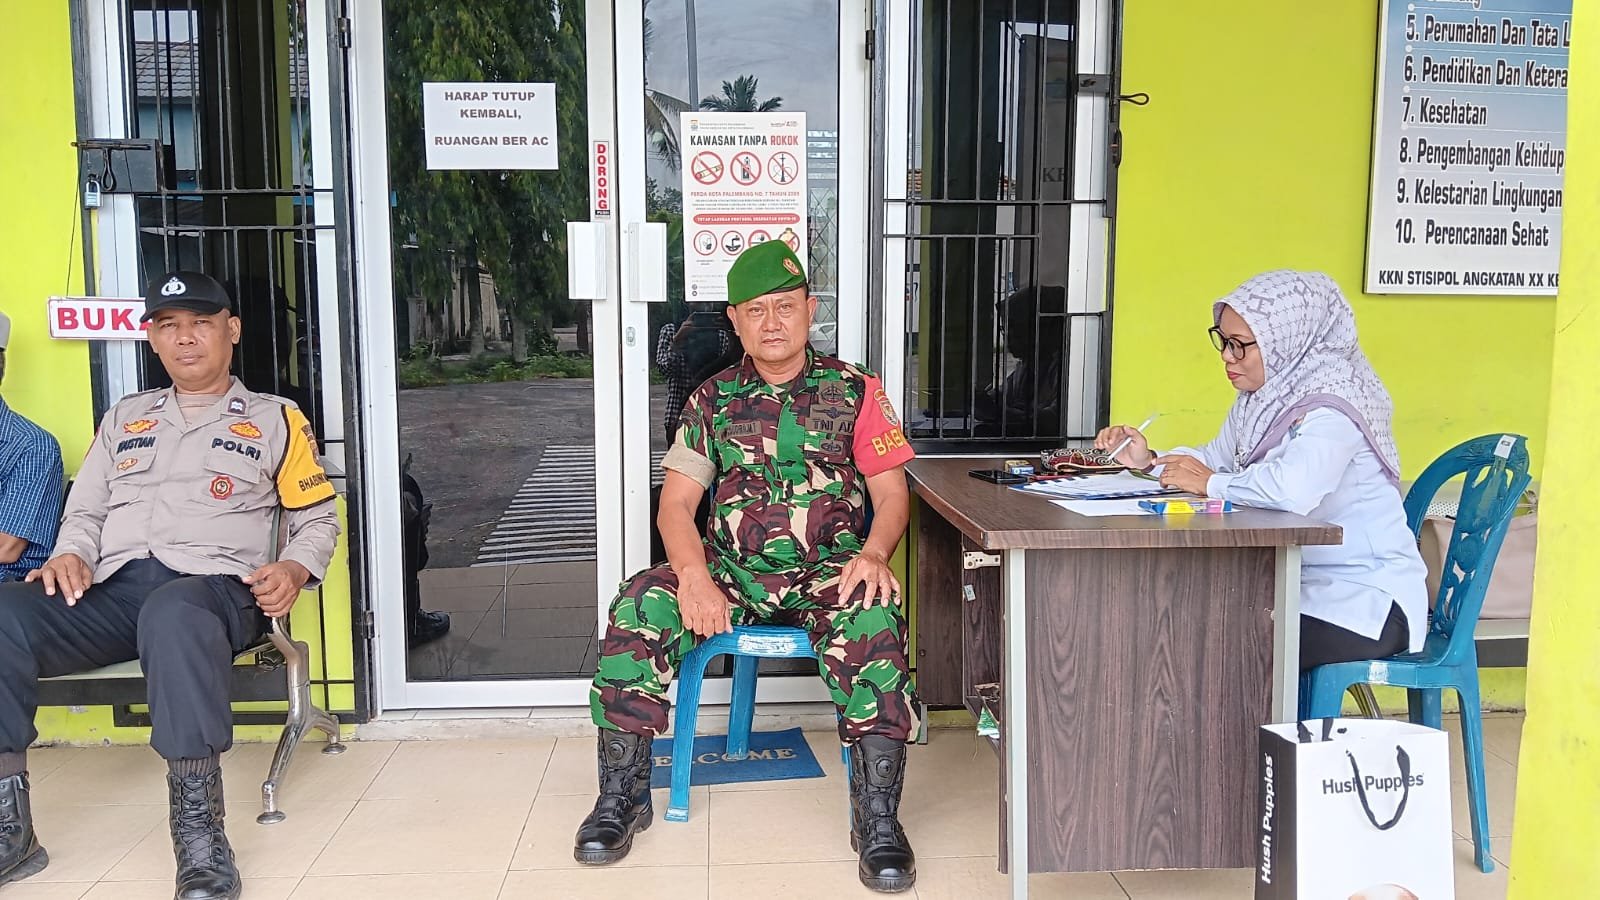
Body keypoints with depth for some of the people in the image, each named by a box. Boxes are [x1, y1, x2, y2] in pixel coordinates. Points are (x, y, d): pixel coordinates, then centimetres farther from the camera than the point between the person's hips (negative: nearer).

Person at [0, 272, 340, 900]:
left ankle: (199, 833, -39)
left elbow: (318, 519, 15)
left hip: (215, 585, -4)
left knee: (172, 615, -43)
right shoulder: (125, 417, 29)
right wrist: (70, 556, 2)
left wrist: (293, 571, -7)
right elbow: (84, 512, 26)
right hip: (111, 589, 4)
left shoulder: (274, 419, 17)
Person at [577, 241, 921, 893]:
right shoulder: (714, 400, 11)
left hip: (828, 571, -2)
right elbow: (677, 502, 3)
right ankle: (622, 796, -9)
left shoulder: (853, 391, 7)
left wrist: (873, 553, -20)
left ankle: (878, 816, -25)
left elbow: (892, 494, 4)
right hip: (731, 570, 2)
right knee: (636, 608, -24)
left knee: (873, 620, -36)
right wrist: (694, 575, -18)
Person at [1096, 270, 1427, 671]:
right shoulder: (1260, 398, 6)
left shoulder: (1330, 407, -23)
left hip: (1367, 598, -8)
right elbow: (1217, 459, 17)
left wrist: (1210, 483, -24)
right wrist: (1149, 460, -2)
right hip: (1305, 580, 8)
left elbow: (1294, 491, -41)